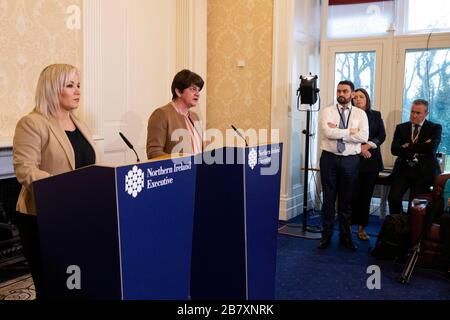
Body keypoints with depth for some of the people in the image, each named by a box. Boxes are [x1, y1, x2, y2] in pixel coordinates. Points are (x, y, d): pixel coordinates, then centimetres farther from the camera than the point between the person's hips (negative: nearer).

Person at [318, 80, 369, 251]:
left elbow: (364, 137, -11)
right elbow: (327, 133, -15)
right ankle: (326, 235, 18)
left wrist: (338, 132, -13)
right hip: (329, 159, -1)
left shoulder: (360, 114, 5)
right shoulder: (327, 111, 2)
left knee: (347, 200, 10)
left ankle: (346, 236, 23)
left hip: (350, 160, 1)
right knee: (328, 198, 7)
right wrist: (350, 131, -12)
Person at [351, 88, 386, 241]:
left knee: (366, 195, 5)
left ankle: (362, 228, 13)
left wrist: (368, 145, -11)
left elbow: (382, 135, 4)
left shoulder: (376, 115, 12)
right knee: (353, 194, -4)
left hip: (372, 161, 3)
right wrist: (359, 148, -15)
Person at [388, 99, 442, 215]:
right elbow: (394, 149, -3)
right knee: (393, 198, -15)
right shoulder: (401, 127, 12)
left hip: (423, 171, -2)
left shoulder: (435, 128, 5)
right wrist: (419, 148, -12)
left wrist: (408, 147, -7)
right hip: (403, 169, 2)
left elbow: (431, 148, -14)